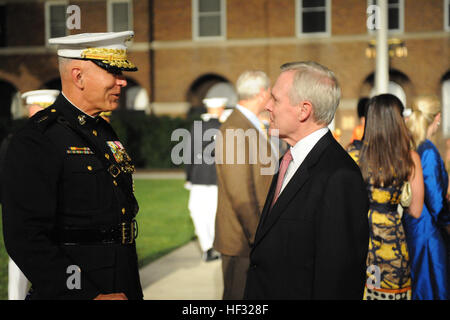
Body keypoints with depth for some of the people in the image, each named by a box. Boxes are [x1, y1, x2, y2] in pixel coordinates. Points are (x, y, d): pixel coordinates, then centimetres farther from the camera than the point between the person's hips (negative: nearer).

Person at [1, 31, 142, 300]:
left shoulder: (106, 133, 11)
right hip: (71, 291, -8)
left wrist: (133, 292, 16)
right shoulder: (35, 142, -15)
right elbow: (25, 239, -22)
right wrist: (92, 296, -23)